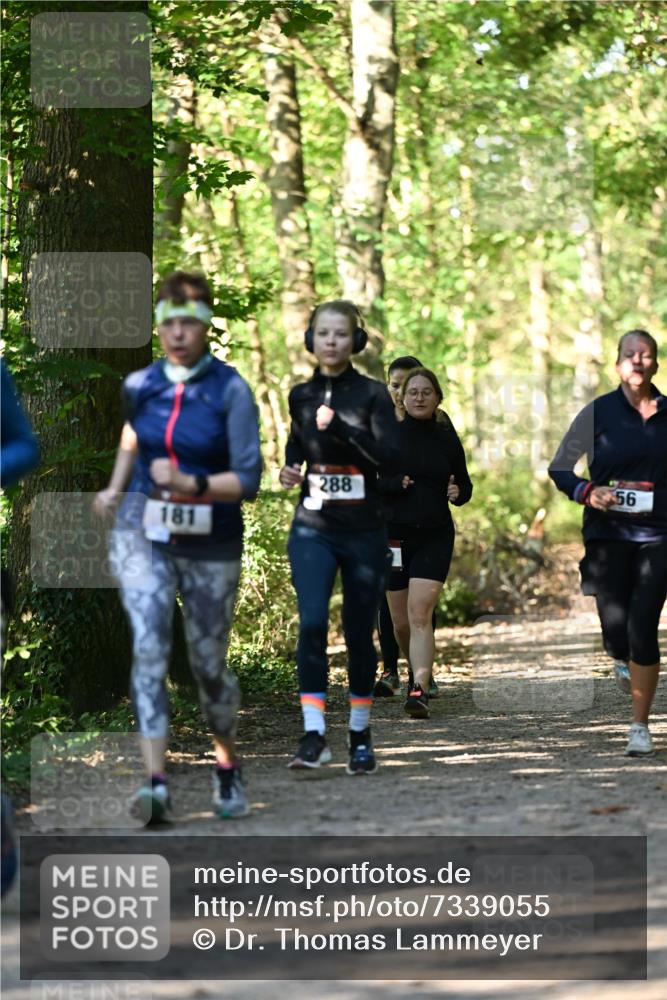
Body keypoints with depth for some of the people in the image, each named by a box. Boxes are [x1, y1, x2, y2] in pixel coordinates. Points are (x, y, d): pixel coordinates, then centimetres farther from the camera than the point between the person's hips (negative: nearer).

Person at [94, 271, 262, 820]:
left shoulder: (229, 390, -9)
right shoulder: (139, 385, 3)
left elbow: (248, 479, -13)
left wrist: (191, 484, -26)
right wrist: (115, 490, 17)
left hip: (211, 542, -2)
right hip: (144, 533, 2)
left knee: (209, 662, 9)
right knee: (149, 650, -17)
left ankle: (228, 769, 35)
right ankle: (156, 784, -23)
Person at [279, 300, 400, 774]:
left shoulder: (372, 394, -5)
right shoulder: (301, 395, 6)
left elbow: (391, 457, -16)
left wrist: (341, 427, -23)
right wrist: (290, 470, 5)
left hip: (364, 530, -2)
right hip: (313, 528, 2)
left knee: (360, 635, 6)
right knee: (312, 623, -17)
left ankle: (361, 737, 22)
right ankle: (314, 737, -19)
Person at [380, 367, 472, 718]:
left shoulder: (446, 438, 5)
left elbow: (465, 484, 15)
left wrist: (458, 492, -7)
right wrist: (395, 484, -19)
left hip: (435, 535, -1)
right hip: (394, 535, 1)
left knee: (420, 613, -16)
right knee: (400, 622, 8)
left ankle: (419, 690, -23)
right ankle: (420, 671, 36)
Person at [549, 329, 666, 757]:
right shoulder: (598, 413, 1)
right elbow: (559, 469, 5)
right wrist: (588, 492, -12)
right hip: (608, 534, 0)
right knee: (615, 629, -4)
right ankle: (623, 660, 36)